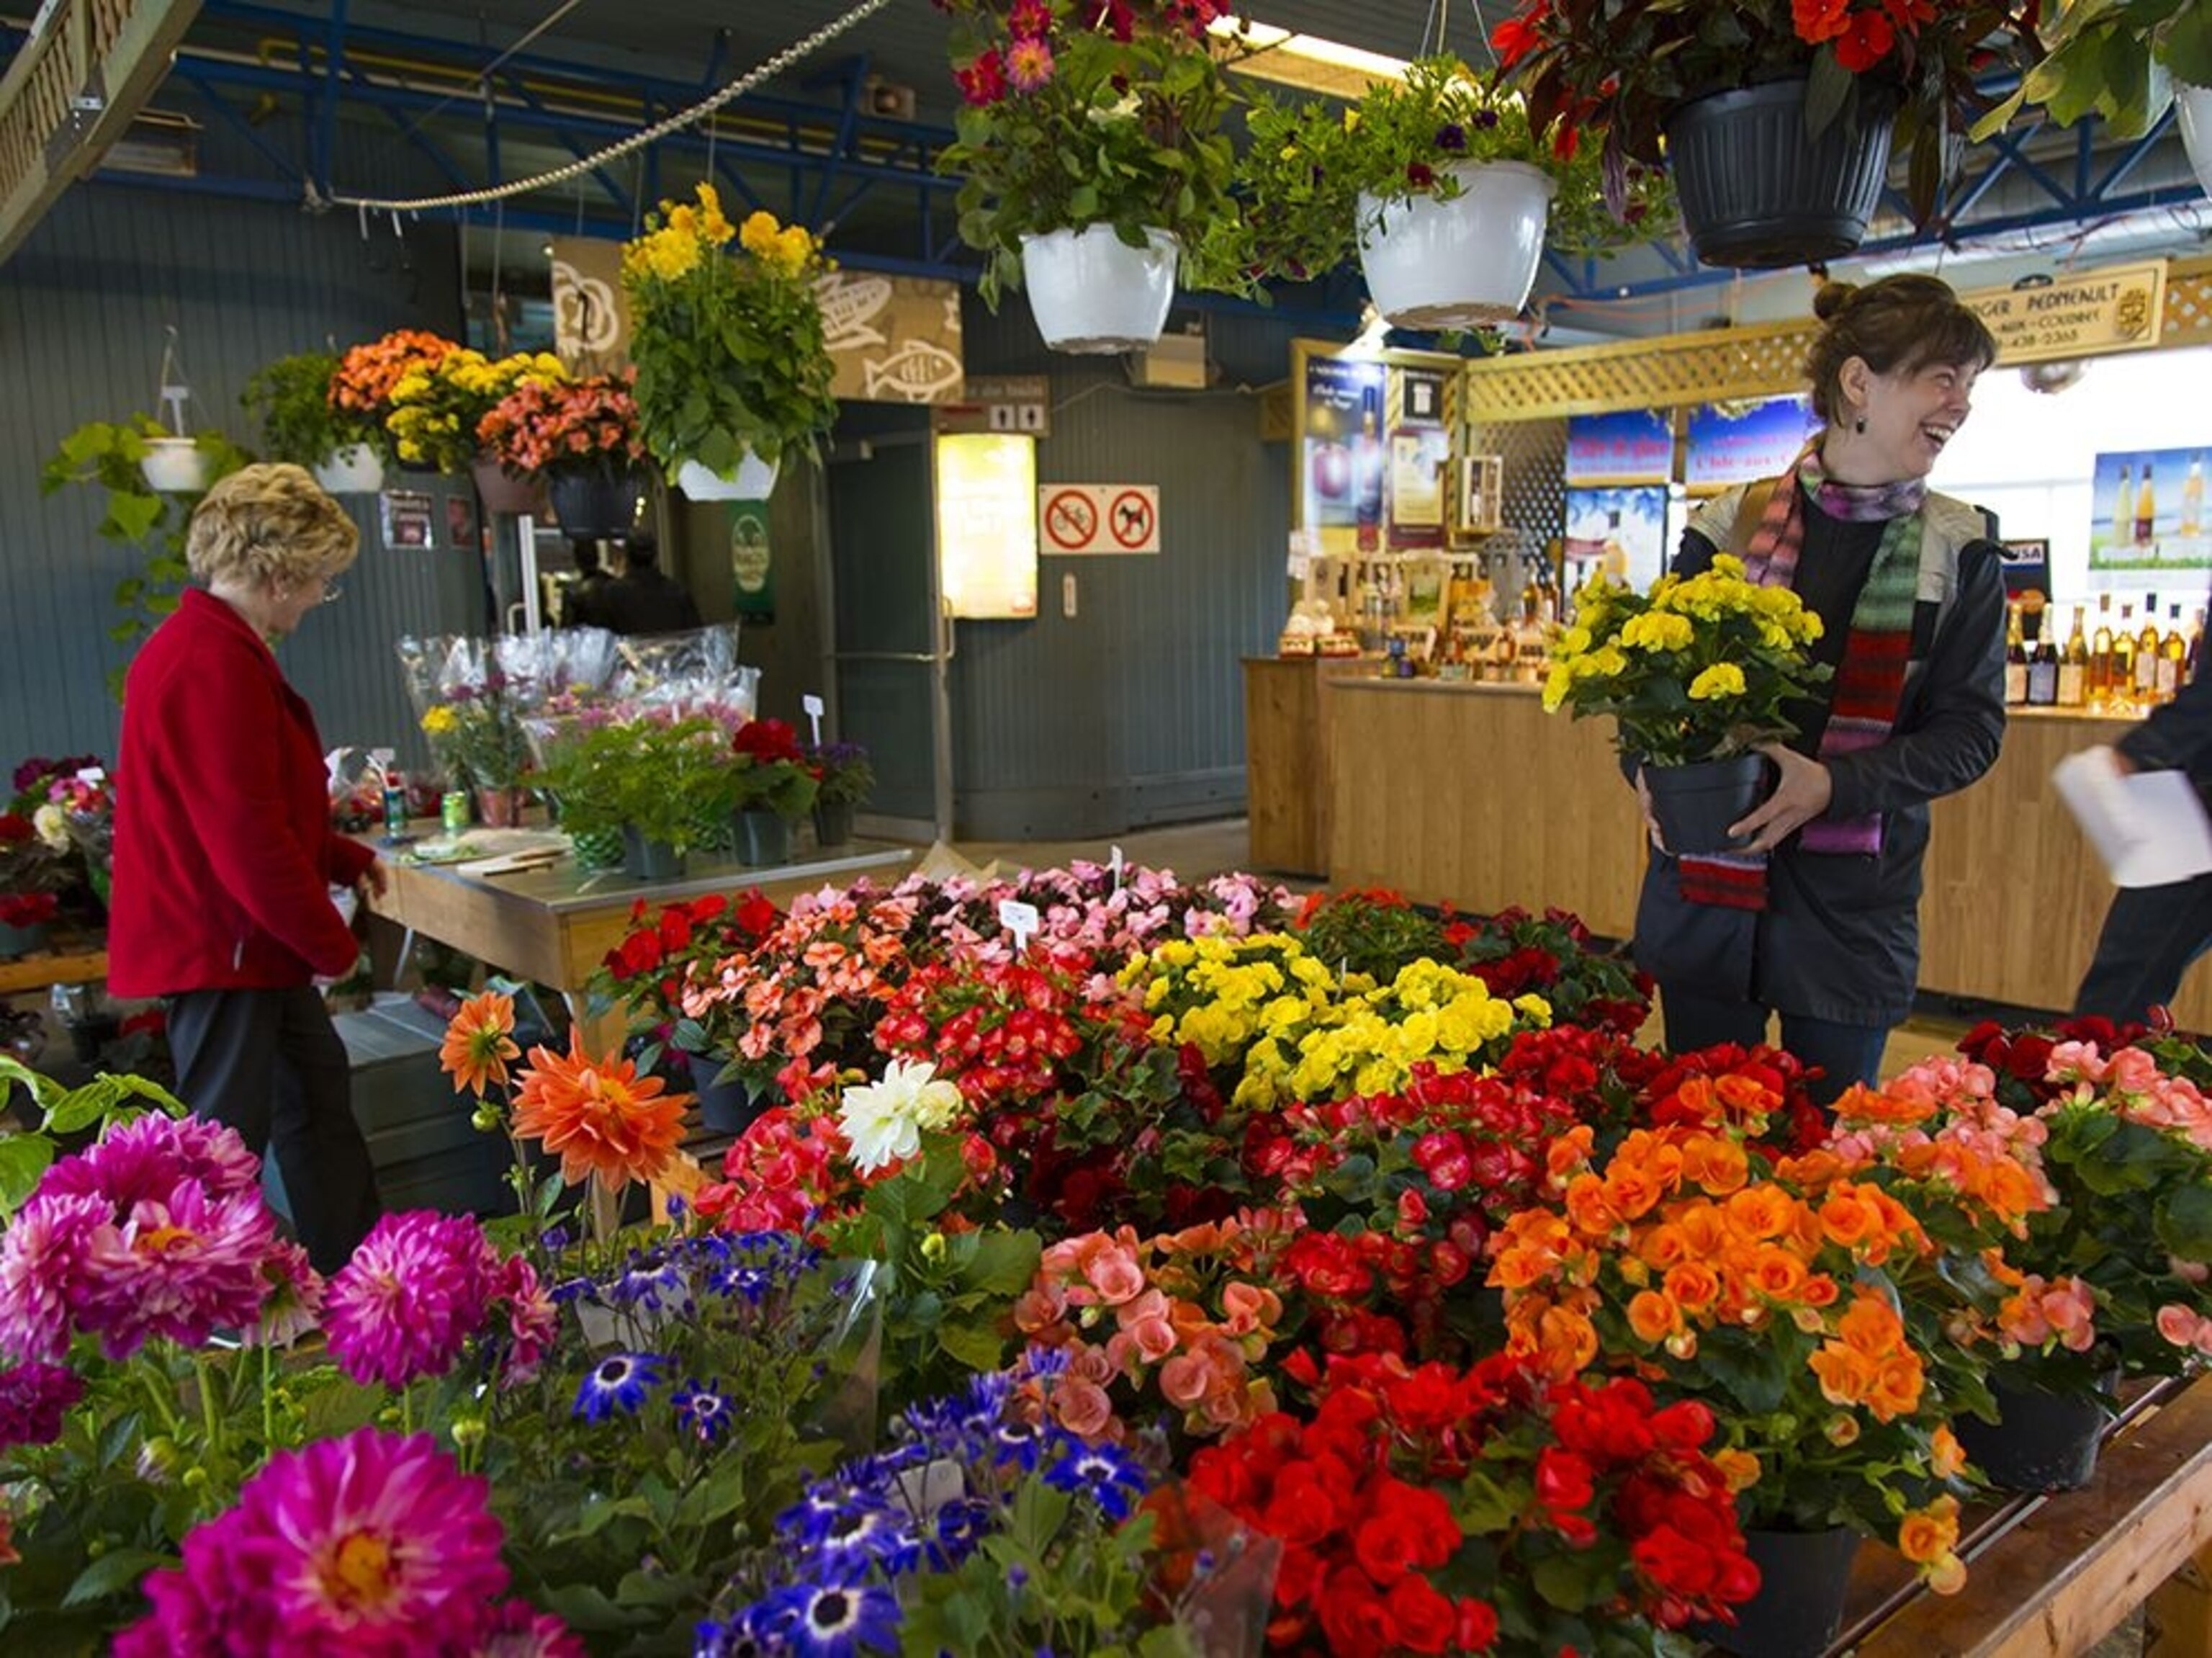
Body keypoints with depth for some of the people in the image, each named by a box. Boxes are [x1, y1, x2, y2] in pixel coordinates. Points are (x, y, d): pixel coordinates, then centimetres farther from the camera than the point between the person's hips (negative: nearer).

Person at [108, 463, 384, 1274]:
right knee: (227, 1142, 1)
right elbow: (250, 840, -26)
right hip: (221, 944, -11)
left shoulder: (207, 647, 11)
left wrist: (345, 860, 14)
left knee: (318, 1089, 20)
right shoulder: (215, 666, -24)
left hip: (249, 938, 11)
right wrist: (332, 942, -15)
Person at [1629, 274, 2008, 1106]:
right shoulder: (1730, 527, 0)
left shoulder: (1960, 552, 2)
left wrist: (1837, 785, -18)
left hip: (1852, 904, 0)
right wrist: (1649, 765, -13)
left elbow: (1972, 724, -2)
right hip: (1711, 885, 0)